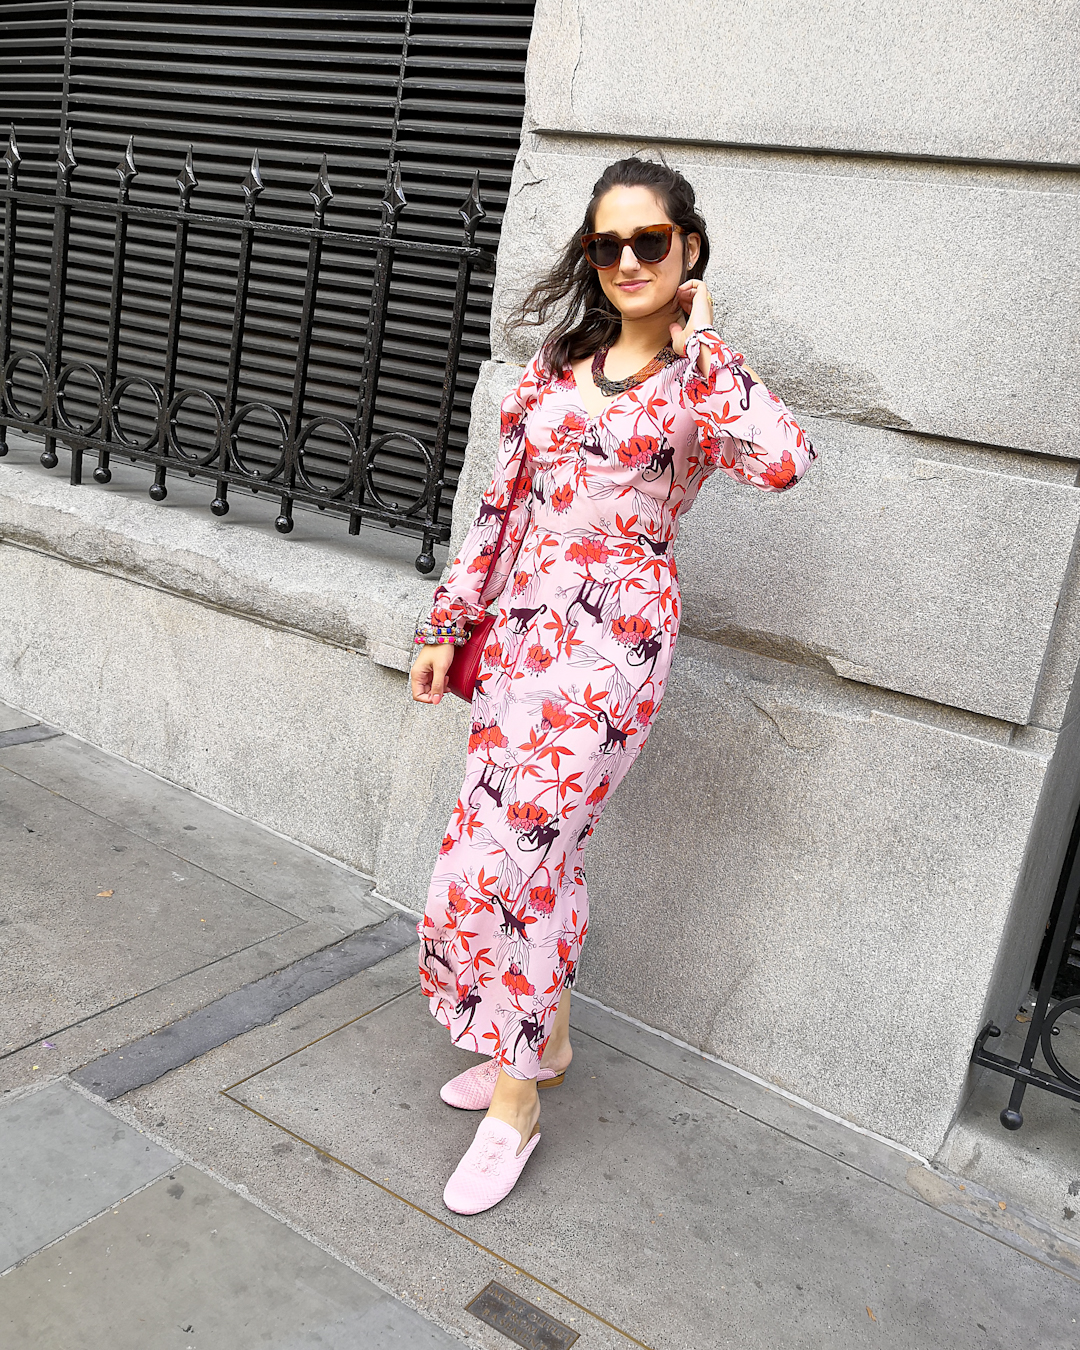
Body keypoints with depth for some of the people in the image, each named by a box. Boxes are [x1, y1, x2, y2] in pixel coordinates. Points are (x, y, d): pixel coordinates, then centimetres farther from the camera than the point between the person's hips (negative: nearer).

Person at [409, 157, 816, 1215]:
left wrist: (699, 343, -11)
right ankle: (540, 1040, 33)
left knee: (500, 857, -9)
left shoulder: (703, 379, -1)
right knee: (540, 848, 13)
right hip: (521, 629, 6)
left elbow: (784, 462, -23)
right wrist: (450, 625, 11)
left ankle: (514, 1101, 7)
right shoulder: (556, 365, 13)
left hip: (612, 640, -6)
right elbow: (501, 505, 14)